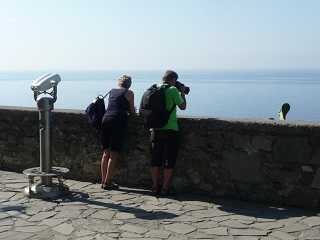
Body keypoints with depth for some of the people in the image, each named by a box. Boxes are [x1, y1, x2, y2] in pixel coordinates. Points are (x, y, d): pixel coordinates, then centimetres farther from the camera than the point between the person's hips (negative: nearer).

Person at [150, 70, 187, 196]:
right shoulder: (173, 90, -7)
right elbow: (183, 106, -1)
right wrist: (182, 93, 13)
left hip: (155, 129, 5)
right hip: (170, 129, -5)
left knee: (155, 160, 11)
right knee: (169, 161, 3)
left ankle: (155, 187, 16)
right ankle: (165, 188, 5)